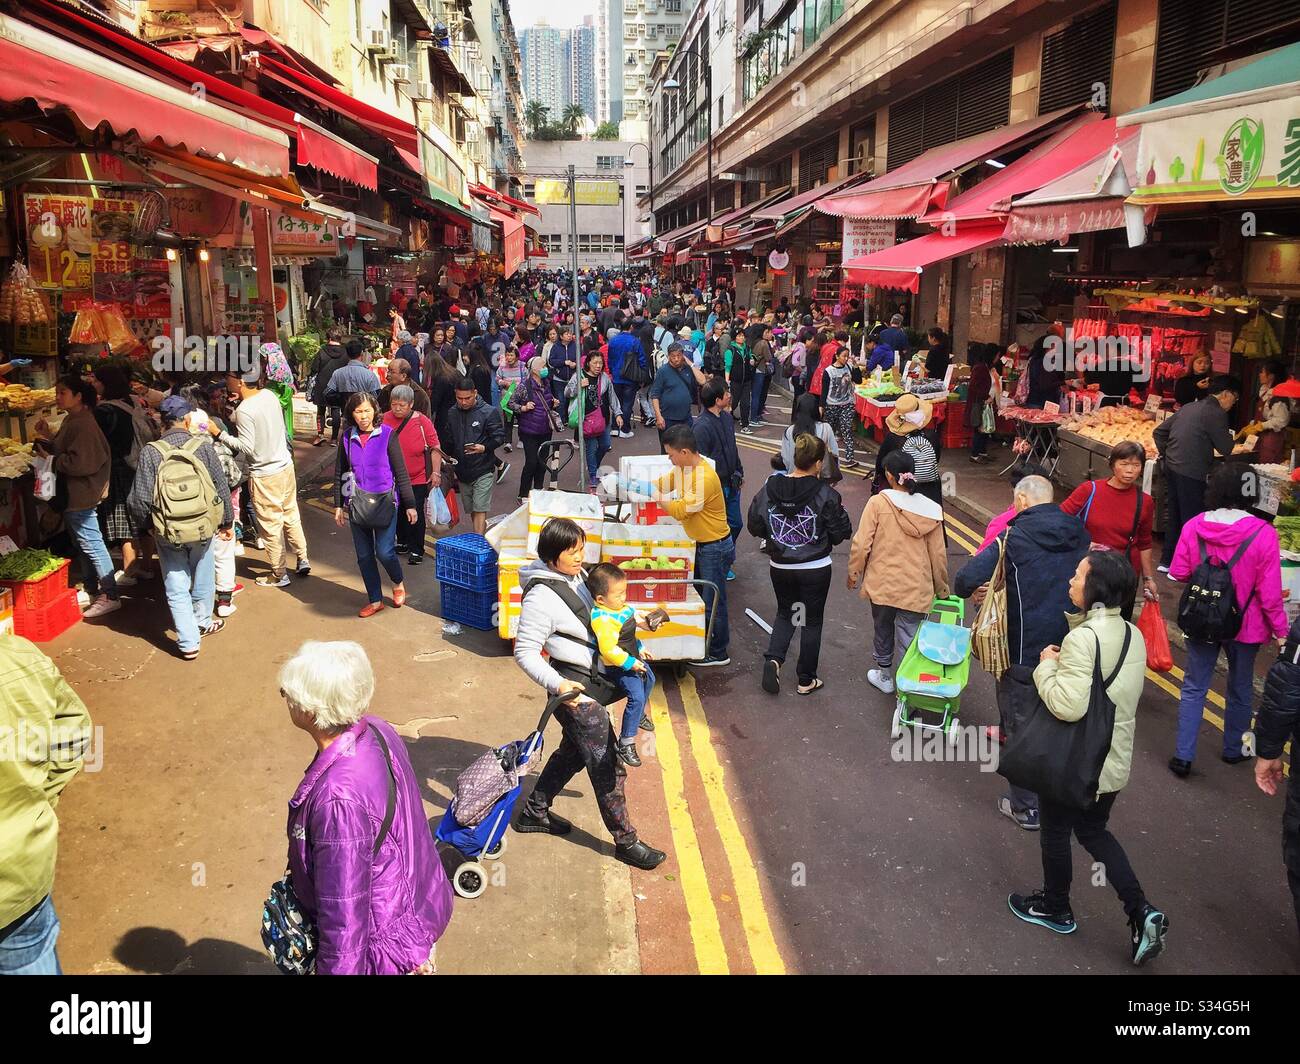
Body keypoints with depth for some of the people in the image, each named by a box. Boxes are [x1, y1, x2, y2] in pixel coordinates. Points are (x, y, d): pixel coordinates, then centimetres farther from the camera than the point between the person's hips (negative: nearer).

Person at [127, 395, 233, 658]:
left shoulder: (150, 453, -12)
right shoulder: (202, 447, -10)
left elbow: (138, 501, -11)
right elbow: (222, 488, -4)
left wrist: (146, 526, 8)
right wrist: (227, 522, 10)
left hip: (168, 533, -1)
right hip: (203, 528, 1)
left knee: (176, 588, 10)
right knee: (202, 580, 22)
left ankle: (188, 642, 12)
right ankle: (203, 623, 42)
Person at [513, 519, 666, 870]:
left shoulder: (577, 577, 3)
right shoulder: (541, 596, -22)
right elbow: (525, 652, -20)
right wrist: (557, 684, -31)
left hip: (595, 678, 9)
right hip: (575, 688, -9)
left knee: (573, 751, 24)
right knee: (608, 767, 1)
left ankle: (534, 811, 41)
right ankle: (625, 841, 15)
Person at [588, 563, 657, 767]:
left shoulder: (619, 606, -3)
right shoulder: (603, 620, -34)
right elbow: (609, 649, -37)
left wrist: (639, 649, 18)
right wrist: (630, 663, -30)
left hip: (633, 658, 10)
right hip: (620, 666, -10)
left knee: (649, 679, 30)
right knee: (636, 697, -18)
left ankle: (639, 715, 55)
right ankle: (626, 744, -6)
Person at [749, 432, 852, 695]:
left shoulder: (769, 488, -8)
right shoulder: (825, 494, -17)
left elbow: (755, 527, -2)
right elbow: (841, 533, -12)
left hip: (780, 567, 3)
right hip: (816, 569, -3)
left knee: (785, 614, 24)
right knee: (812, 621, 14)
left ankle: (773, 659, 0)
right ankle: (807, 680, 22)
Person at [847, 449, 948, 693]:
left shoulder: (877, 503, -12)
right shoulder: (931, 509, -3)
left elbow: (861, 544, -12)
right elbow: (938, 554, 2)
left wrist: (853, 573, 4)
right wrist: (942, 588, 15)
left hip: (882, 584, -1)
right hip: (916, 588, 1)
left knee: (883, 630, 20)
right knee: (909, 637, 9)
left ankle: (884, 676, 35)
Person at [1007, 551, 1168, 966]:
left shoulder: (1083, 638, -26)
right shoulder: (1132, 635, 0)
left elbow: (1068, 704, -32)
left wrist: (1047, 665, -17)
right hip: (1115, 759, 8)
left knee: (1055, 832, 16)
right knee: (1093, 831, 24)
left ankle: (1055, 908, 35)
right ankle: (1141, 911, 14)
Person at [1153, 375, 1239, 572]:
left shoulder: (1189, 407, 15)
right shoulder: (1216, 413, -10)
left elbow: (1158, 432, 17)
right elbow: (1225, 449, -7)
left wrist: (1166, 454, 19)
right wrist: (1229, 436, 11)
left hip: (1171, 466, 8)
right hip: (1191, 473, -8)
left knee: (1173, 516, 17)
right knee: (1191, 519, 0)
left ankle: (1167, 561, 25)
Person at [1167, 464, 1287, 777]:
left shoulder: (1194, 527, -14)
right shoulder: (1263, 534, -20)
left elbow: (1178, 573, -6)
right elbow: (1270, 592, -16)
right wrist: (1280, 631, -4)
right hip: (1245, 624, -1)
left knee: (1194, 687, 12)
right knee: (1240, 688, 20)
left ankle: (1183, 755, 10)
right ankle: (1234, 749, 38)